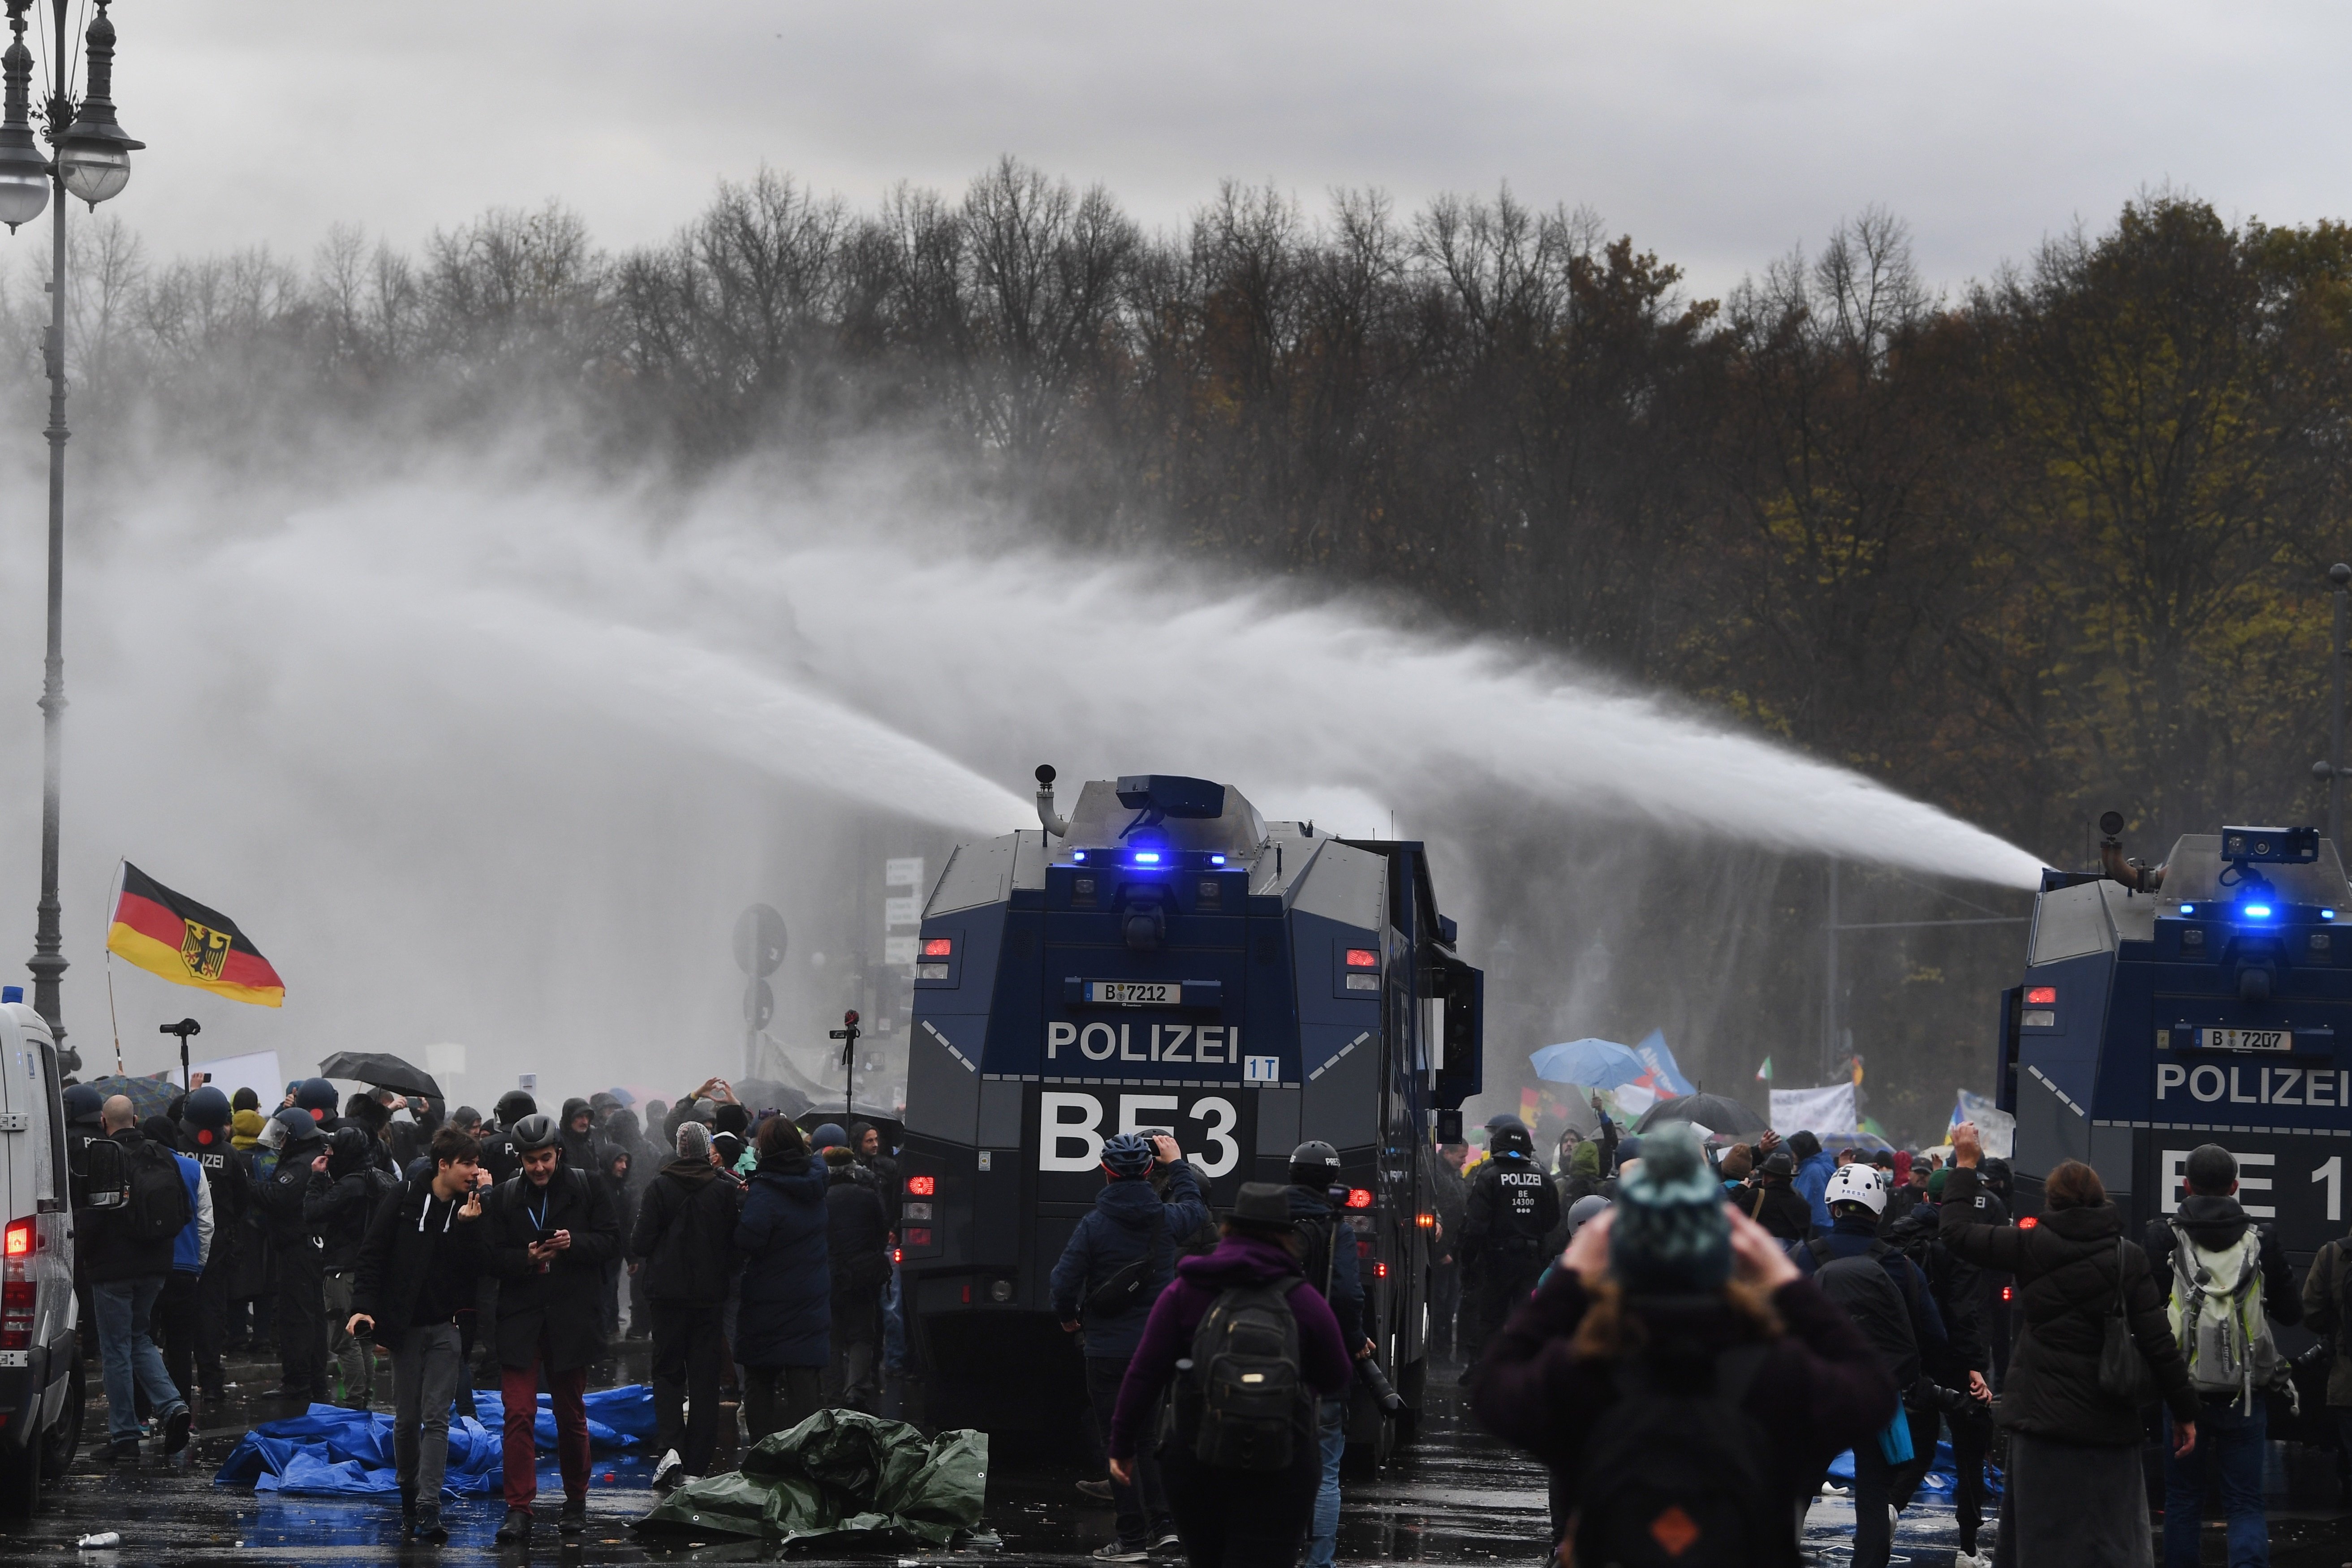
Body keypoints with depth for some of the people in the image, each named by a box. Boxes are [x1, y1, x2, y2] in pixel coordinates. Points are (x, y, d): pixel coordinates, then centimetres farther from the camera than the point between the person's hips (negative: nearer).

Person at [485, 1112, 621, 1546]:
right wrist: (526, 1258, -16)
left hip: (571, 1316, 0)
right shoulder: (507, 1196, 5)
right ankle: (518, 1510, -9)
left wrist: (574, 1244, -16)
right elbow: (493, 1258, 3)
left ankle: (576, 1502, 24)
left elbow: (611, 1240, 1)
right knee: (518, 1413, -9)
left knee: (571, 1414, 10)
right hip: (521, 1318, 0)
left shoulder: (585, 1187, 3)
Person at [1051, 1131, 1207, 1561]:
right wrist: (1177, 1164, 37)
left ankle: (1132, 1537, 2)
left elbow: (1063, 1283, -14)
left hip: (1107, 1349, -4)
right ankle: (1163, 1521, 11)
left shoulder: (1094, 1224, -13)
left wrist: (1068, 1317, 7)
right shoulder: (1166, 1219, -2)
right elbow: (1194, 1209, 23)